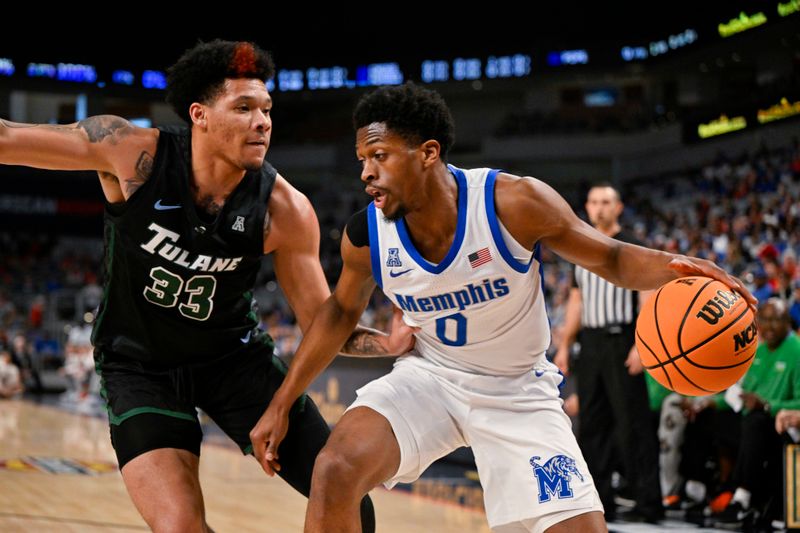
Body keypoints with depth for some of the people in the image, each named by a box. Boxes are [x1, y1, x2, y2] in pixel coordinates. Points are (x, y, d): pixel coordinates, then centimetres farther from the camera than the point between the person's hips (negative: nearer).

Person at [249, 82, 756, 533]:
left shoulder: (516, 204, -25)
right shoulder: (366, 235, -15)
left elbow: (610, 258, -12)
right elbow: (343, 311, 5)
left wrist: (672, 267, -35)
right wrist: (281, 405, 5)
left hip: (519, 391, -1)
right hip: (429, 378, 1)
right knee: (338, 468, -25)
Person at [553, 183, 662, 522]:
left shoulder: (632, 248, -3)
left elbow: (648, 300, -9)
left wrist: (641, 345, -19)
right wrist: (564, 346, 14)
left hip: (621, 341, -7)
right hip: (590, 342, 7)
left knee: (633, 424, -8)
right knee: (591, 424, 7)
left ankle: (648, 503, -6)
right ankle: (598, 501, 12)